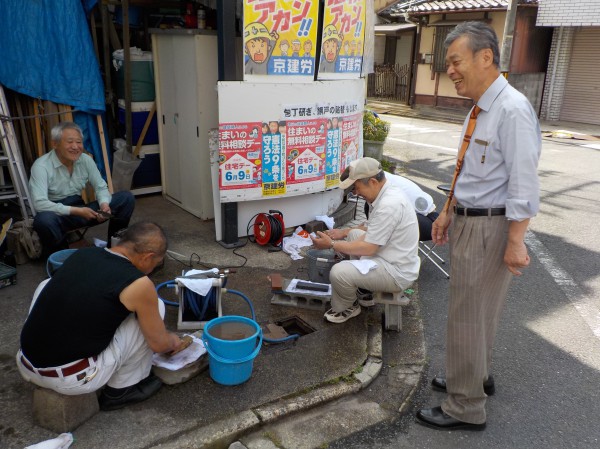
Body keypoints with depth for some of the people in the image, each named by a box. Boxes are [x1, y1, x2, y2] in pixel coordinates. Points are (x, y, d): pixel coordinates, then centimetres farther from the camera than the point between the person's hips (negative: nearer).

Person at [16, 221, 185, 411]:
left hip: (25, 367, 6)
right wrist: (173, 341, 25)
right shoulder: (138, 284, -13)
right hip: (71, 380, -6)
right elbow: (158, 344, 1)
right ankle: (120, 389, 16)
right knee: (155, 308, 1)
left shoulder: (80, 254, 6)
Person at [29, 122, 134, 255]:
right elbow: (39, 203, -27)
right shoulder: (41, 166, -18)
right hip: (57, 213, -4)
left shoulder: (86, 160, -2)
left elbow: (101, 187, 4)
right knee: (43, 220, -42)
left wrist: (104, 204, -20)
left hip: (81, 210, 5)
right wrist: (76, 211, -32)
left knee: (126, 198, -9)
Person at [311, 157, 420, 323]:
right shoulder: (389, 193, 5)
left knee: (338, 272, -23)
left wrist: (331, 244, -13)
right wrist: (343, 232, 13)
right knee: (354, 234, 21)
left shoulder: (388, 205, -26)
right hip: (391, 260, 11)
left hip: (397, 274, -11)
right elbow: (373, 229, 21)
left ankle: (346, 308, 11)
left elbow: (368, 249, -22)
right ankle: (363, 292, 23)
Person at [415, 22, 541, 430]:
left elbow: (524, 182, -24)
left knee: (468, 316, 2)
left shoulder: (512, 110, -21)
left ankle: (466, 409, 20)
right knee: (478, 311, 23)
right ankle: (476, 377, 44)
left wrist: (515, 241, -23)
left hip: (488, 228, -9)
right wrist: (448, 212, 18)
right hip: (468, 222, 9)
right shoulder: (480, 110, 9)